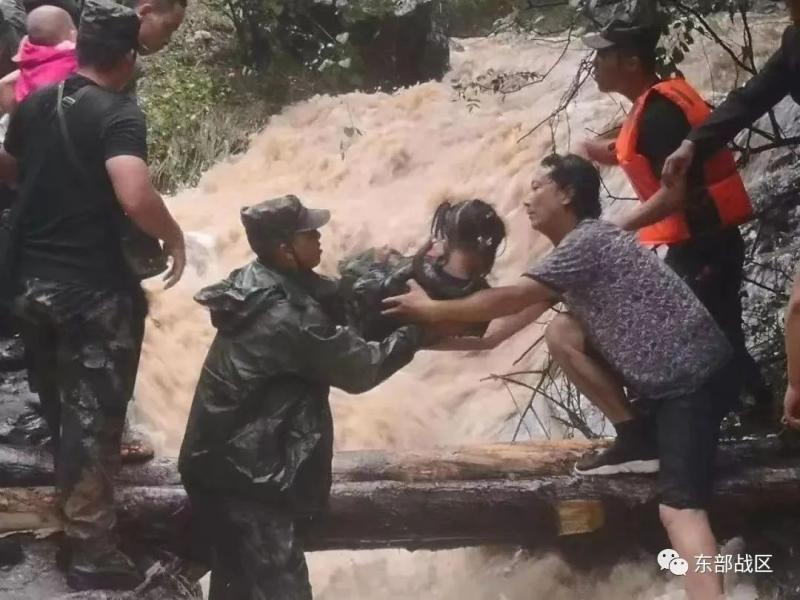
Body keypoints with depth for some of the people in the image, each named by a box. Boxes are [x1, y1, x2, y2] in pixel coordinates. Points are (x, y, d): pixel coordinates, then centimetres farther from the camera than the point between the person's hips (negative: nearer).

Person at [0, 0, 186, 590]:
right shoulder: (119, 115, -16)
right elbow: (135, 197, -32)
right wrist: (175, 237, -15)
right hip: (94, 287, -7)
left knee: (58, 406, 22)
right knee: (92, 414, 2)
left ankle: (72, 518, 39)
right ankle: (90, 547, 8)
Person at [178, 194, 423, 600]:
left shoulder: (262, 283, 5)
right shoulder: (287, 317, -24)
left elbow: (338, 301, 13)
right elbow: (359, 370, -15)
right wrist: (415, 330, -3)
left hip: (222, 460, 10)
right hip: (246, 472, -10)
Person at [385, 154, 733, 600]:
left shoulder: (587, 241, -14)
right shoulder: (579, 246, 17)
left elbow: (511, 299, -16)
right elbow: (520, 315, 17)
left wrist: (433, 311, -7)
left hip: (691, 373, -9)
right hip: (660, 367, 9)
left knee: (680, 508, -21)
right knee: (561, 333, 6)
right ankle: (636, 442, 6)